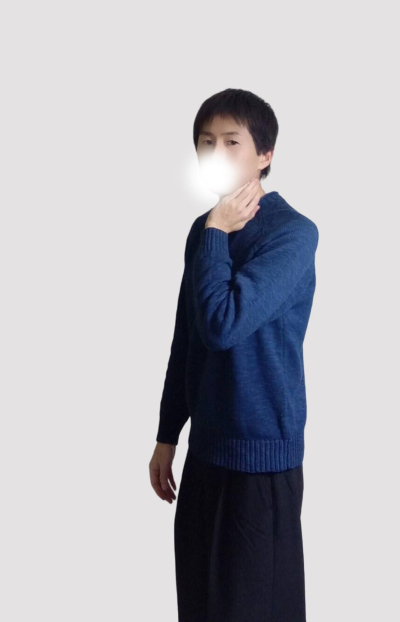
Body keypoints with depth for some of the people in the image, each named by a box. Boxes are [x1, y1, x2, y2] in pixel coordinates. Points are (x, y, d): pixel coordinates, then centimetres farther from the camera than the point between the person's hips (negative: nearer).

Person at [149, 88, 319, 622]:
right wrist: (167, 436, 16)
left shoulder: (292, 232, -15)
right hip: (207, 446, 7)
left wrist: (216, 233, -15)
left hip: (262, 452, -7)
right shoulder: (206, 229, 8)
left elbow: (223, 325, -25)